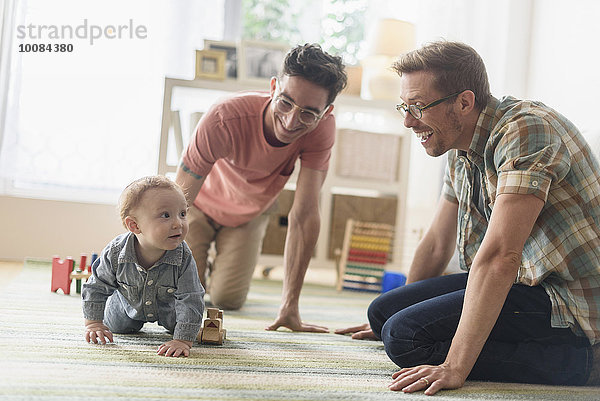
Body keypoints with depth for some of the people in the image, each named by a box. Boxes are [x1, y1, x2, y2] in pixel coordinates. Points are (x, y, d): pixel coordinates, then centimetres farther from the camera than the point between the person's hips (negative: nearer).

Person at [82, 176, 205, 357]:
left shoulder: (184, 258, -41)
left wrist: (183, 340, -42)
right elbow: (96, 288, -20)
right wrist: (93, 323, -20)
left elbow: (190, 300, -35)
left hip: (168, 306, -1)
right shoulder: (115, 253, -37)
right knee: (117, 327, 17)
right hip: (130, 302, 1)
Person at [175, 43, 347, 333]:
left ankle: (221, 267, 30)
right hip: (203, 203, -2)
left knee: (227, 299, -6)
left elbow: (304, 215, -32)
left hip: (250, 215, 2)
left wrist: (290, 304, -35)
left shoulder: (322, 128, -33)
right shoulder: (225, 118, -41)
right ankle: (200, 261, 27)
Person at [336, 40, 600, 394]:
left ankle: (571, 361, -15)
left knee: (406, 336, -21)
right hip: (527, 283, 9)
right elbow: (436, 245, 19)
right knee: (383, 311, 4)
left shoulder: (525, 129, -21)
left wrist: (455, 367, -32)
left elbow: (499, 256, -30)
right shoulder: (461, 152, 8)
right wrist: (389, 318, 27)